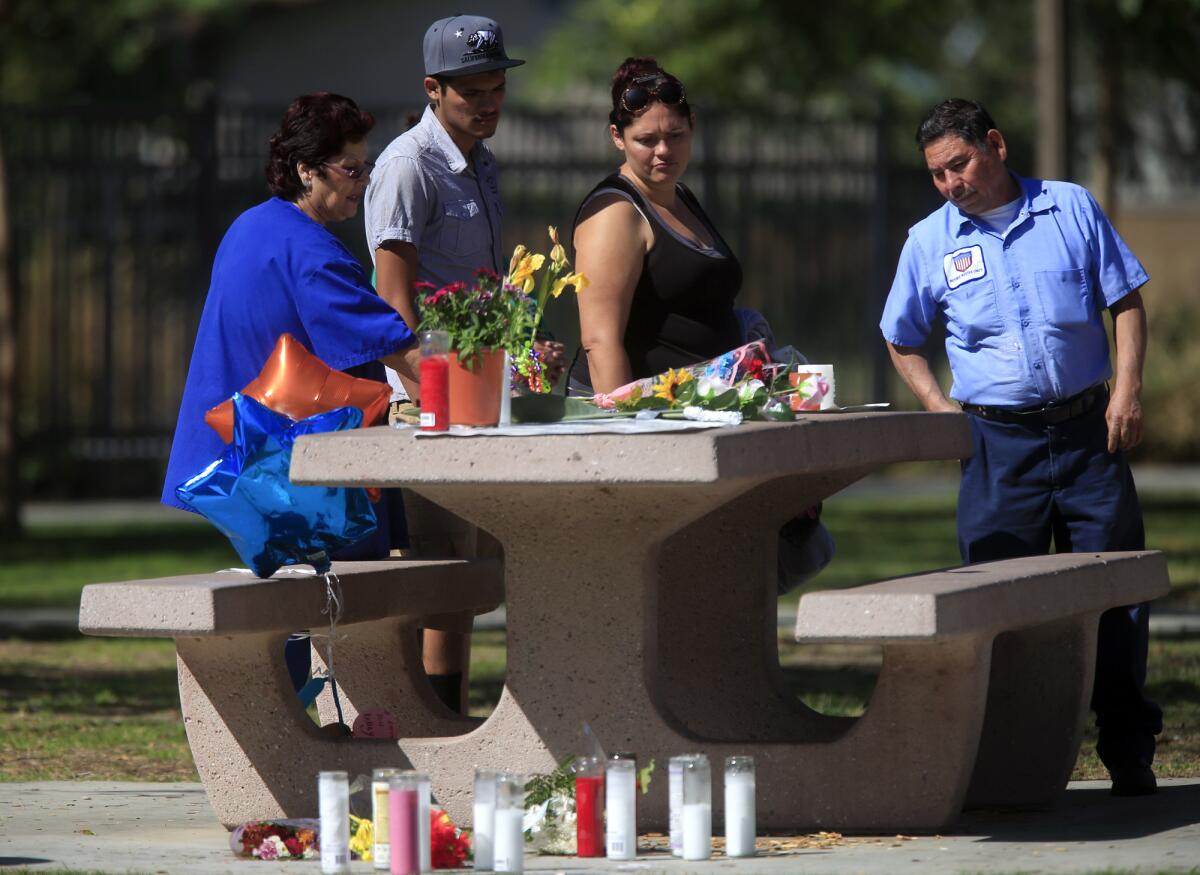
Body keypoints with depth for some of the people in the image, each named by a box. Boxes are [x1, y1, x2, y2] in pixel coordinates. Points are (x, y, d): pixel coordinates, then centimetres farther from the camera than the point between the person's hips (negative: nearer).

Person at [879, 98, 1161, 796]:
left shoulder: (1072, 209, 5)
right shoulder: (930, 242, 7)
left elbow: (1126, 301, 8)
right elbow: (903, 342, 17)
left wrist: (1128, 388, -3)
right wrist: (939, 405, 2)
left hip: (1088, 428, 0)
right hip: (998, 442, 0)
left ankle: (1129, 751, 11)